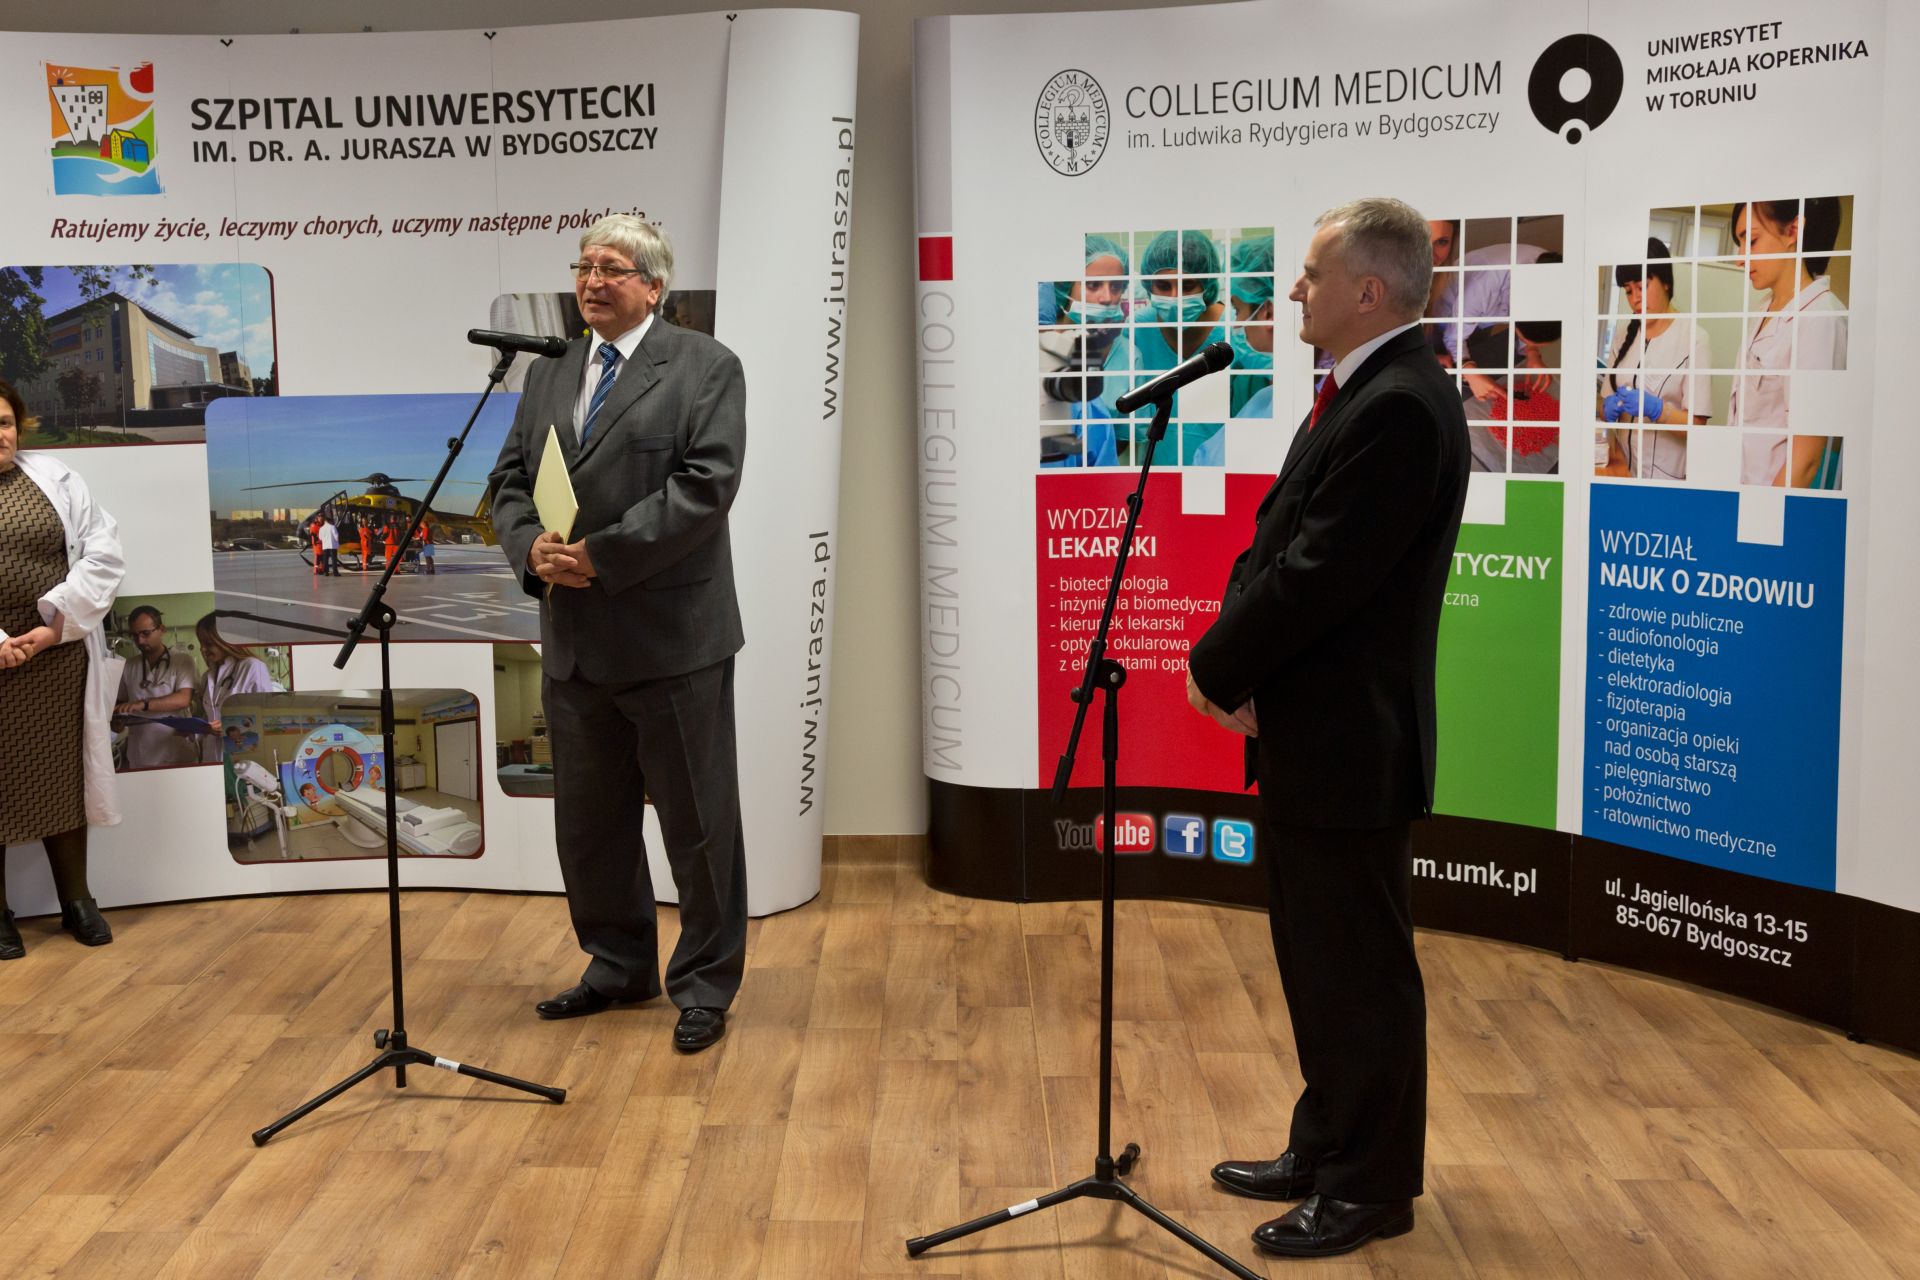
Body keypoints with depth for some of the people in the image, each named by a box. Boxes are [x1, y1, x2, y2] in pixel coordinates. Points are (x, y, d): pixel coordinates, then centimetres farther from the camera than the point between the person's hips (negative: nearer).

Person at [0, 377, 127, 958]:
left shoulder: (54, 479, 6)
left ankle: (77, 901, 21)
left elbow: (102, 554, 1)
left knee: (62, 775, 9)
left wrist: (57, 624, -8)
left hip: (58, 657, 2)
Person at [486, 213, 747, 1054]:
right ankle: (620, 965, 32)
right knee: (588, 820, 15)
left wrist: (601, 556, -19)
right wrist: (531, 548, -8)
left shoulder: (705, 368, -4)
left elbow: (705, 485, -15)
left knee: (698, 821, 3)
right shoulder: (549, 373, 15)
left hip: (673, 637, -6)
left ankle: (705, 985, 17)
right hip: (574, 640, 6)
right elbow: (510, 478, 13)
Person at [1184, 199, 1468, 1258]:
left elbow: (1320, 574, -24)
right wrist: (1239, 666, -4)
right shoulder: (1359, 394, 12)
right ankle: (1326, 1150, 35)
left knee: (1360, 971, 4)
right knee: (1318, 961, 20)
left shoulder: (1400, 408, -20)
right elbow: (1277, 542, 11)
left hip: (1349, 743, -10)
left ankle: (1371, 1188, 19)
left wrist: (1215, 668, -11)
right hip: (1303, 734, 10)